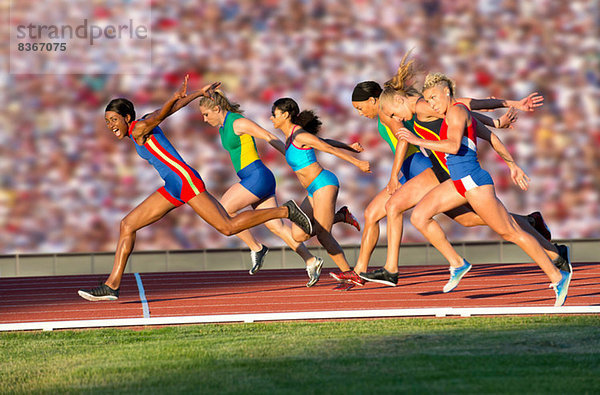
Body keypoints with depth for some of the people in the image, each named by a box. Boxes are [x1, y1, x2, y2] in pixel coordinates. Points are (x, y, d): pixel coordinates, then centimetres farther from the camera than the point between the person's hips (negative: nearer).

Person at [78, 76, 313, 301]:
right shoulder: (136, 131, 14)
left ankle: (286, 211, 3)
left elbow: (160, 114, -31)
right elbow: (172, 109, 24)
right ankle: (112, 286, 3)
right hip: (173, 189, 10)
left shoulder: (139, 128, -10)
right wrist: (199, 93, 34)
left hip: (186, 180, -10)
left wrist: (175, 97, -50)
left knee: (228, 227, -11)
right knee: (127, 225, 5)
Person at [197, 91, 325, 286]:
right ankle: (311, 261, 1)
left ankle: (256, 248, -4)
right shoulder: (222, 127, 16)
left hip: (258, 177, -9)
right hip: (251, 179, 9)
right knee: (276, 226, 3)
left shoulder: (239, 123, -11)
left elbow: (271, 138, -9)